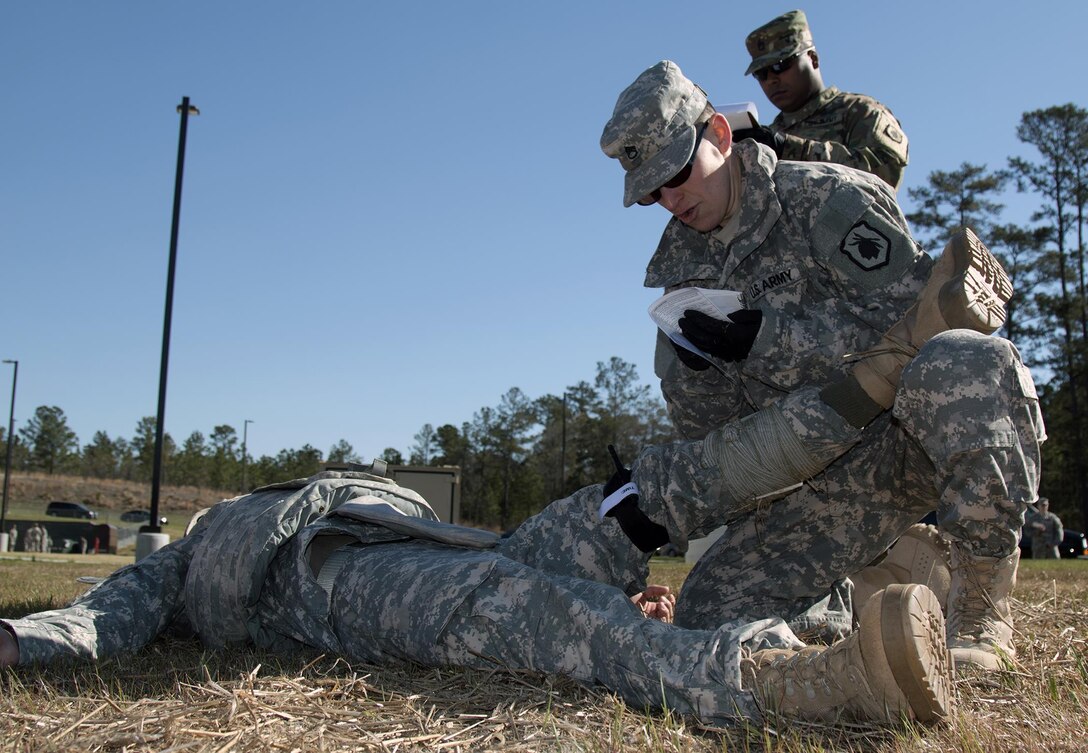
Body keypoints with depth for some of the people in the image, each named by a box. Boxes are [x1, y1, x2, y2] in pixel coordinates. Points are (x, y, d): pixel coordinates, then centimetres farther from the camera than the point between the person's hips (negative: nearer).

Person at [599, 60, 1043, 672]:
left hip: (918, 432, -4)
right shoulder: (680, 265, 8)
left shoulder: (829, 198, -9)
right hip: (824, 472, 4)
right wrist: (692, 363, -16)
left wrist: (763, 337, -22)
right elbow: (709, 427, 7)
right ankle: (854, 600, 15)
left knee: (960, 362, -40)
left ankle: (982, 613, -20)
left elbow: (908, 322, -18)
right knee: (708, 616, -13)